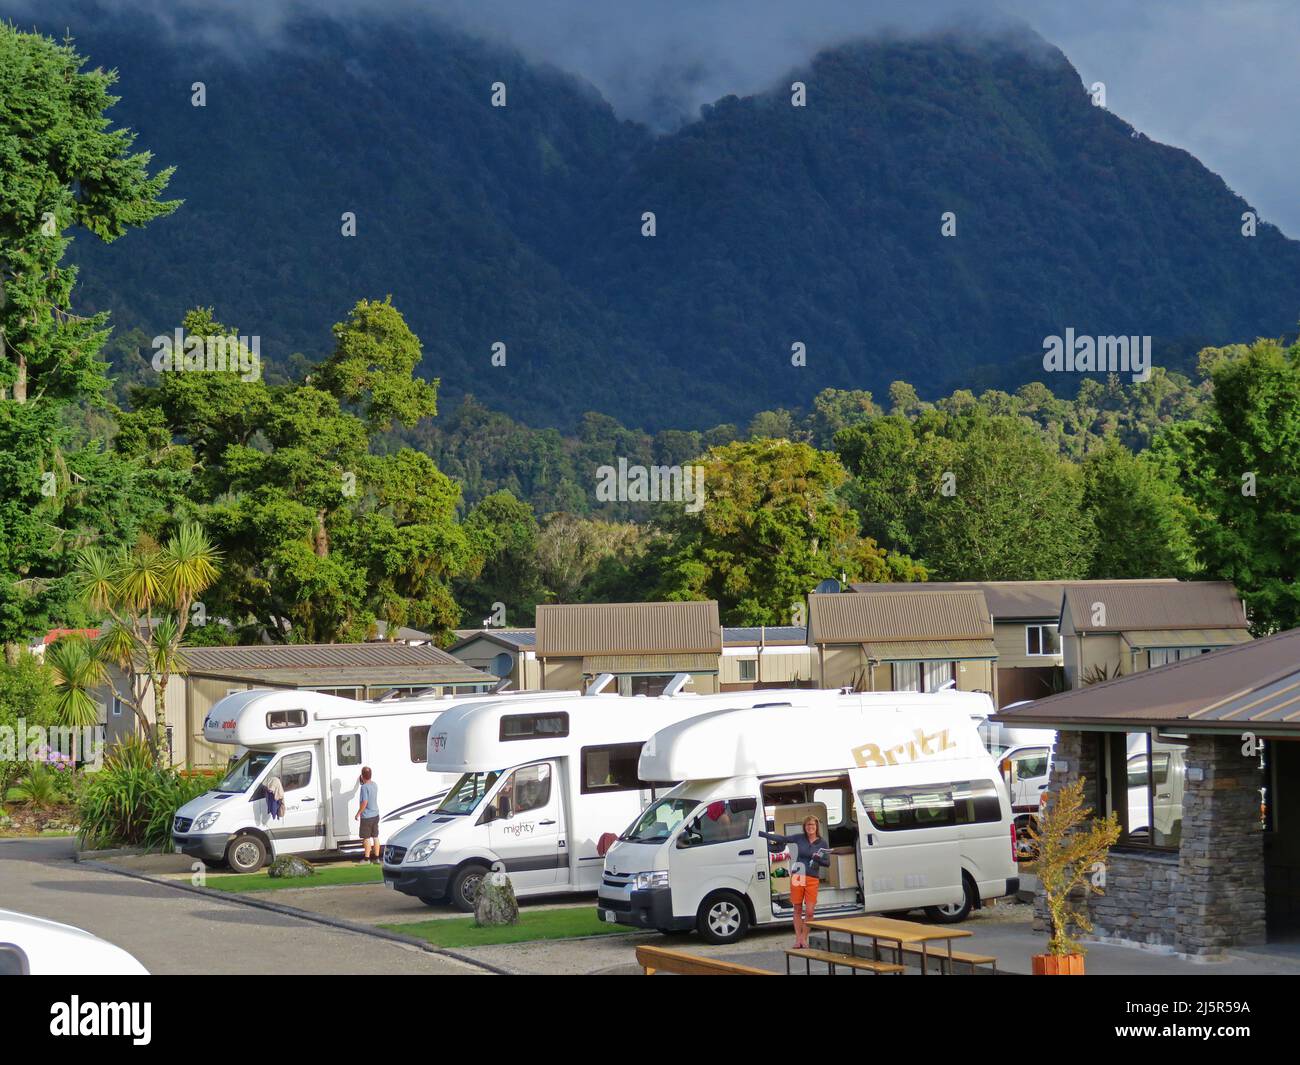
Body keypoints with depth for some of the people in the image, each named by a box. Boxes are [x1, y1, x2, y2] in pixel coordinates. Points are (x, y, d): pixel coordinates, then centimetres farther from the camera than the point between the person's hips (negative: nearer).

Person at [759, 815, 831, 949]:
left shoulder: (823, 843, 2)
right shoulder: (800, 838, 2)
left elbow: (827, 862, 4)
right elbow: (781, 839, 1)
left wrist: (818, 859, -18)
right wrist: (760, 833, -2)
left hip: (812, 879, -1)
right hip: (797, 877, 1)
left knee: (809, 911, -5)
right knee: (797, 909, 6)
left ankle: (804, 938, 9)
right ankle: (798, 938, 14)